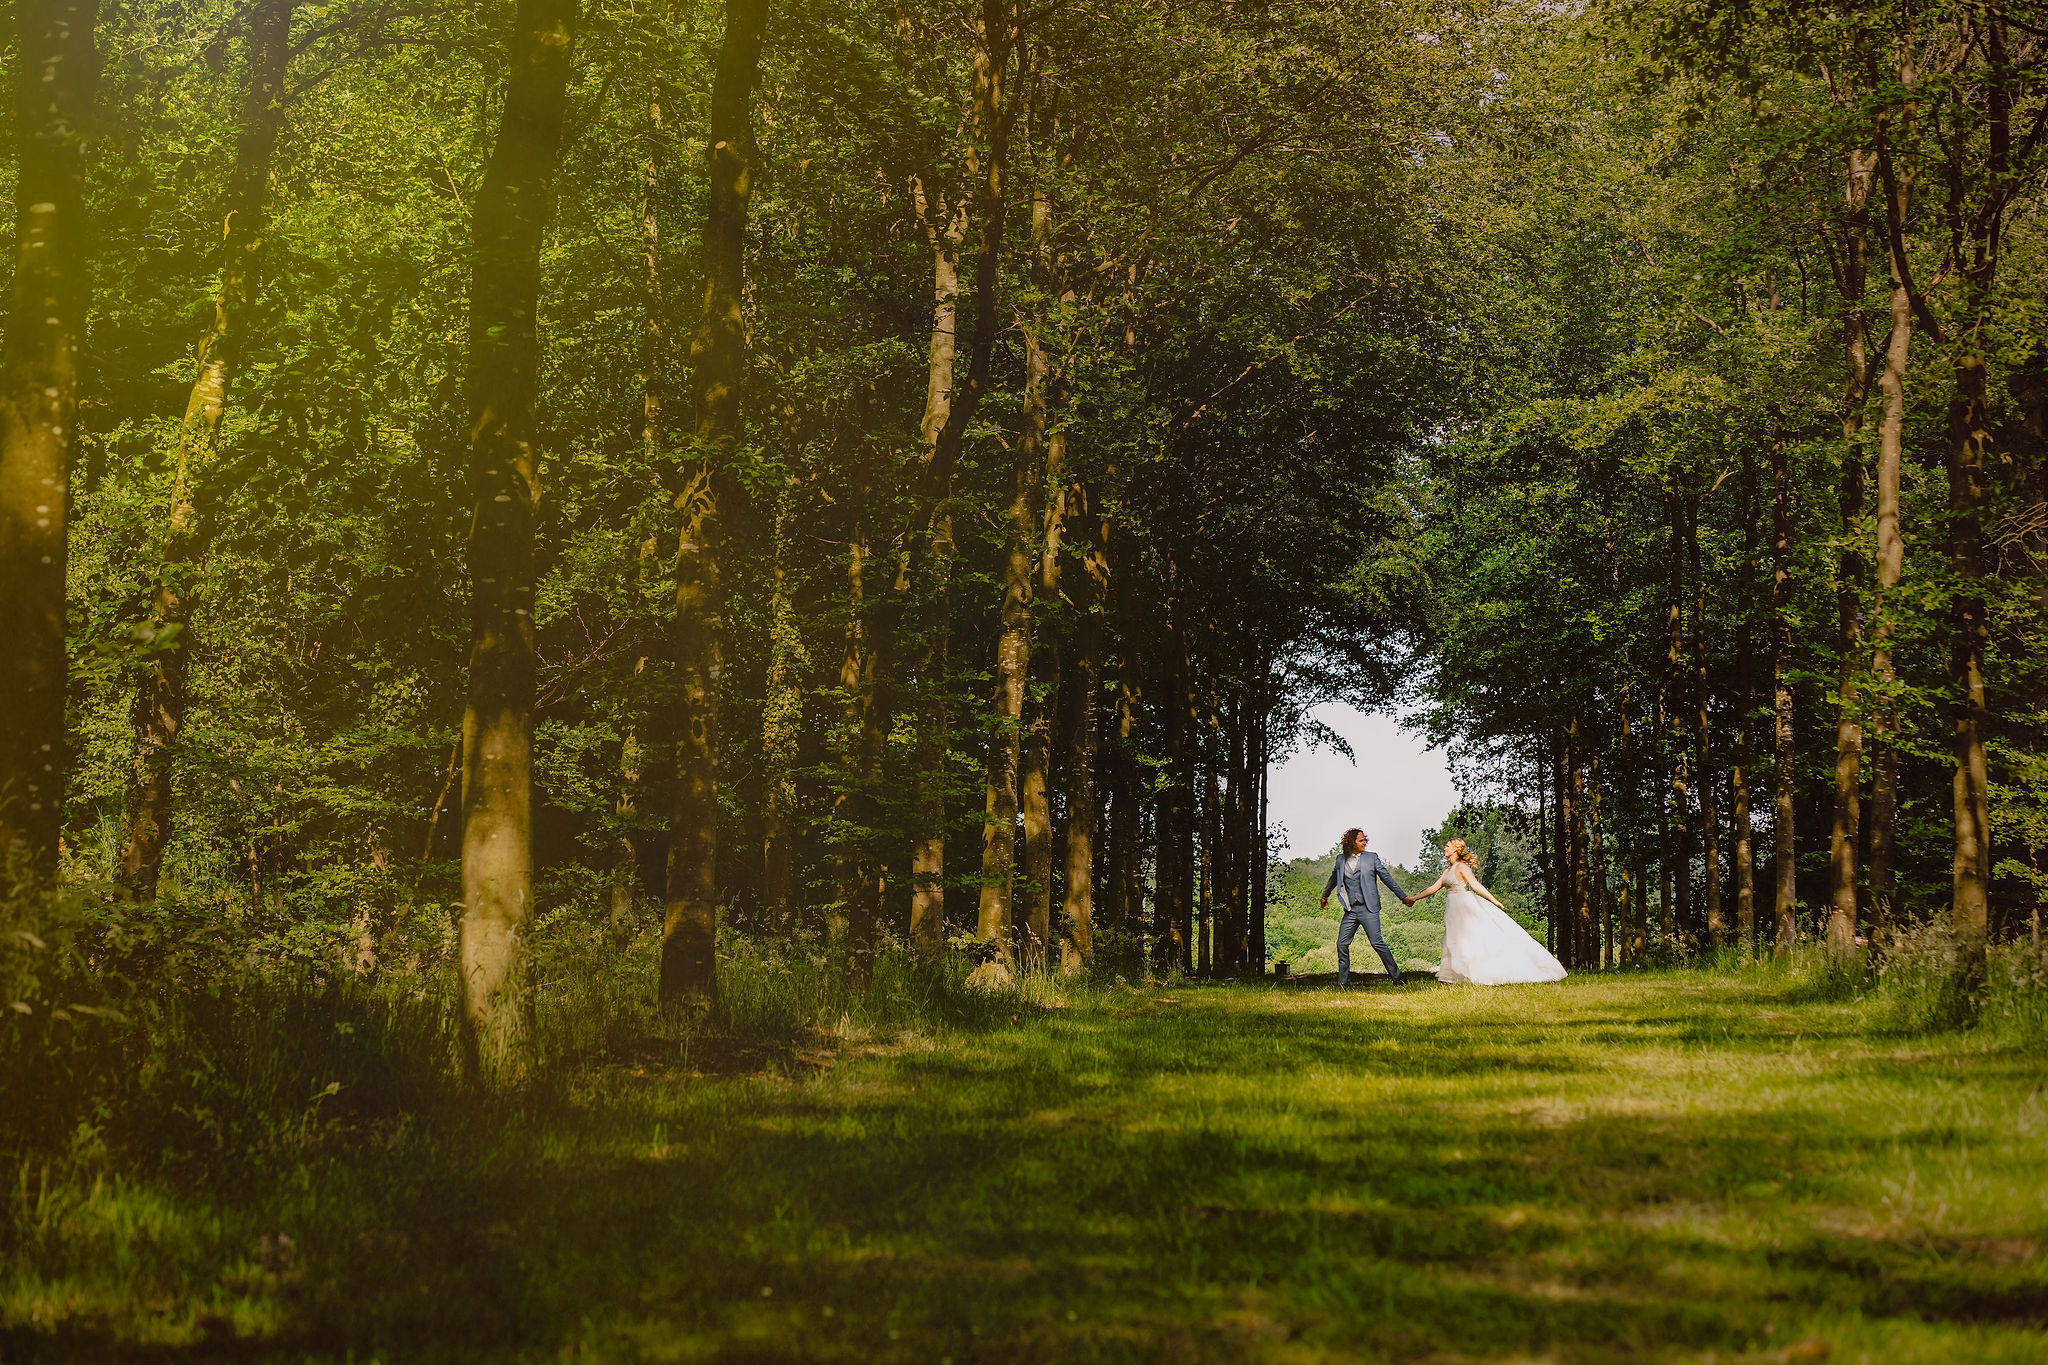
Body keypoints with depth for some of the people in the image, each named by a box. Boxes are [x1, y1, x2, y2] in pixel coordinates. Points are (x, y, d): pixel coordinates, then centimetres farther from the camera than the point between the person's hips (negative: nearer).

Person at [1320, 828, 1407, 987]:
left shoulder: (1371, 858, 3)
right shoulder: (1341, 859, 10)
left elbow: (1386, 877, 6)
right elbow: (1333, 878, 28)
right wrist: (1324, 896, 40)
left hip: (1368, 908, -4)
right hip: (1350, 910, 4)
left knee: (1376, 942, -10)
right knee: (1342, 944, 2)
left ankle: (1396, 976, -1)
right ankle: (1343, 981, 11)